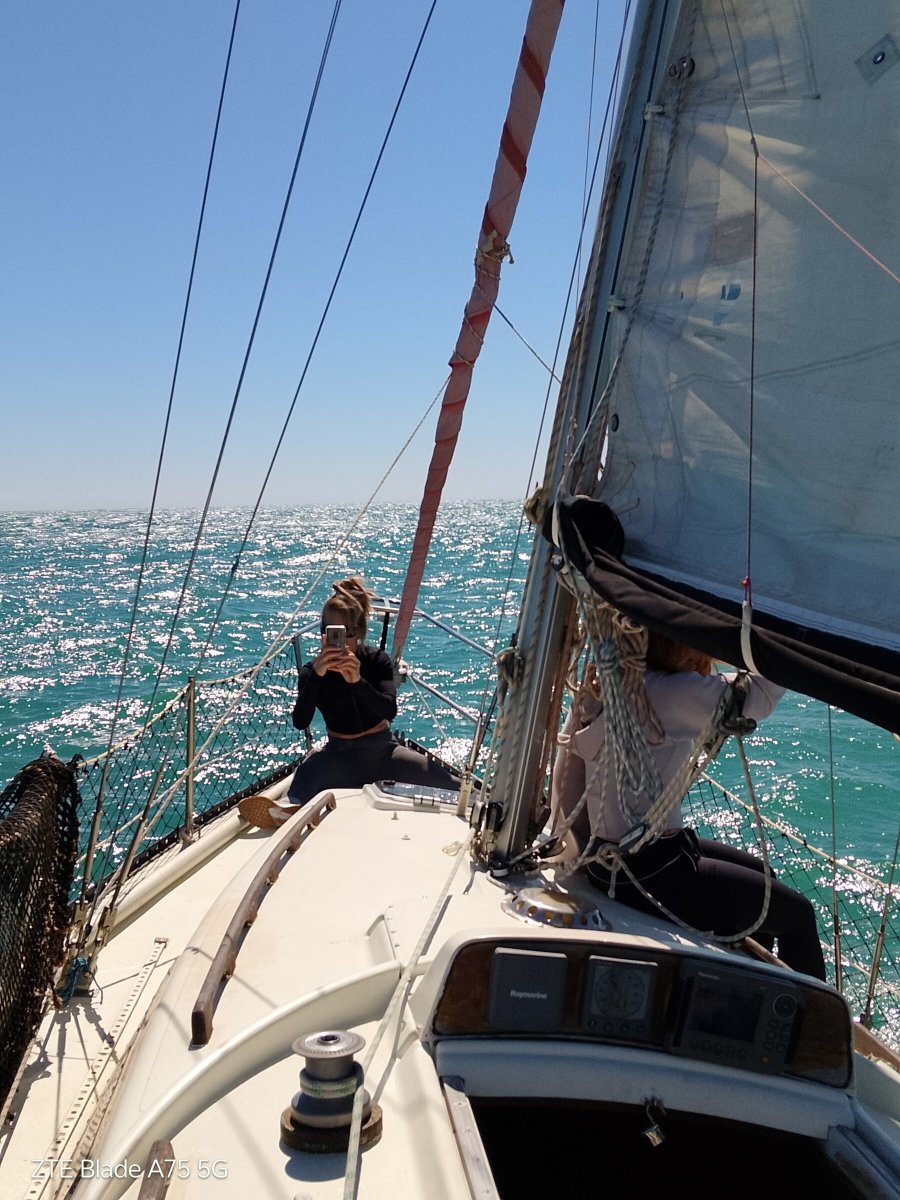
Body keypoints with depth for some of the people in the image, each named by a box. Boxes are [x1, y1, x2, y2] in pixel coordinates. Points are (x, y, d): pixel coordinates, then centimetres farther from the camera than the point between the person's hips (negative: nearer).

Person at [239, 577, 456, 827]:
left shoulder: (377, 661, -8)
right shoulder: (312, 671, -8)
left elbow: (389, 710, -23)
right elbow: (300, 722, -24)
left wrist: (357, 680, -41)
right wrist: (317, 675, -38)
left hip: (382, 750, 1)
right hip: (341, 756, -1)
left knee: (447, 785, -18)